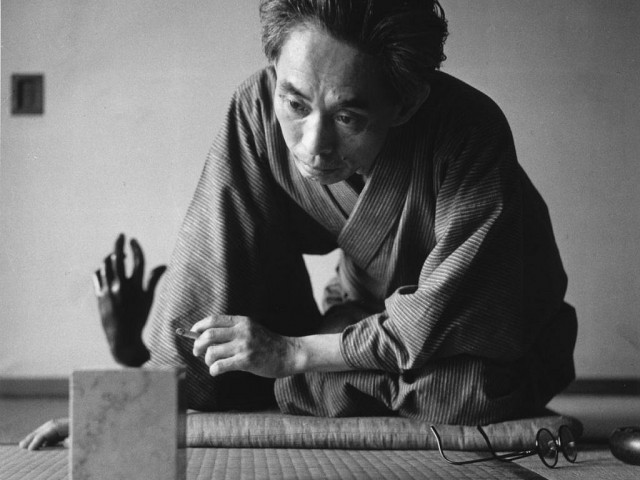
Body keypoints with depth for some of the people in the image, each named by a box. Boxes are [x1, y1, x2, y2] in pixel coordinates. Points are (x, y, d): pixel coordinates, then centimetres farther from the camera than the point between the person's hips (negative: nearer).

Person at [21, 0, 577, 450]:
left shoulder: (469, 133, -35)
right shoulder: (258, 113, -24)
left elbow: (454, 319, -34)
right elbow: (209, 272, -19)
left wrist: (291, 353, -32)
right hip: (369, 314, 3)